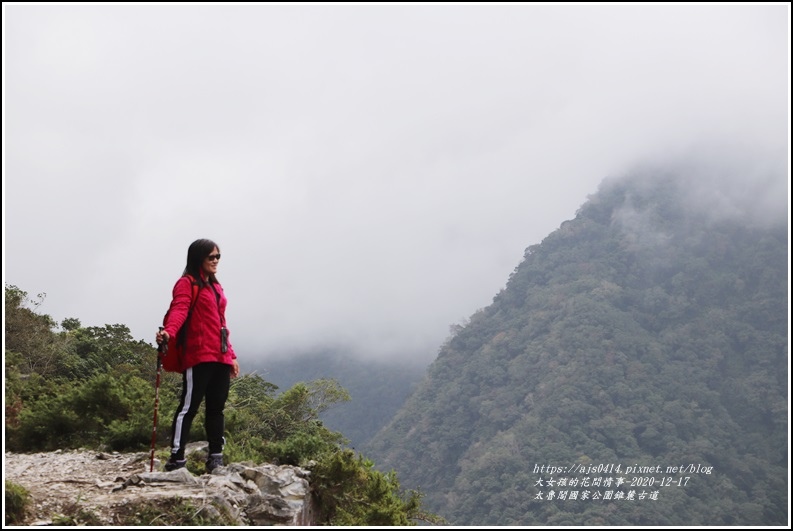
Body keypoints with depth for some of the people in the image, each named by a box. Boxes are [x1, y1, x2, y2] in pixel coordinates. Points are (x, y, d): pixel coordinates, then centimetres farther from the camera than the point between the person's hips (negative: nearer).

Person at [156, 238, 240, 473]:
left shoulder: (215, 286, 23)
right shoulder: (187, 283, -2)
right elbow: (179, 309, -20)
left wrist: (231, 355, 23)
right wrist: (169, 331, -40)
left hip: (220, 357, 8)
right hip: (198, 357, -8)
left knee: (217, 407, 9)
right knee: (189, 406, -7)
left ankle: (216, 457, 16)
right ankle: (176, 458, -4)